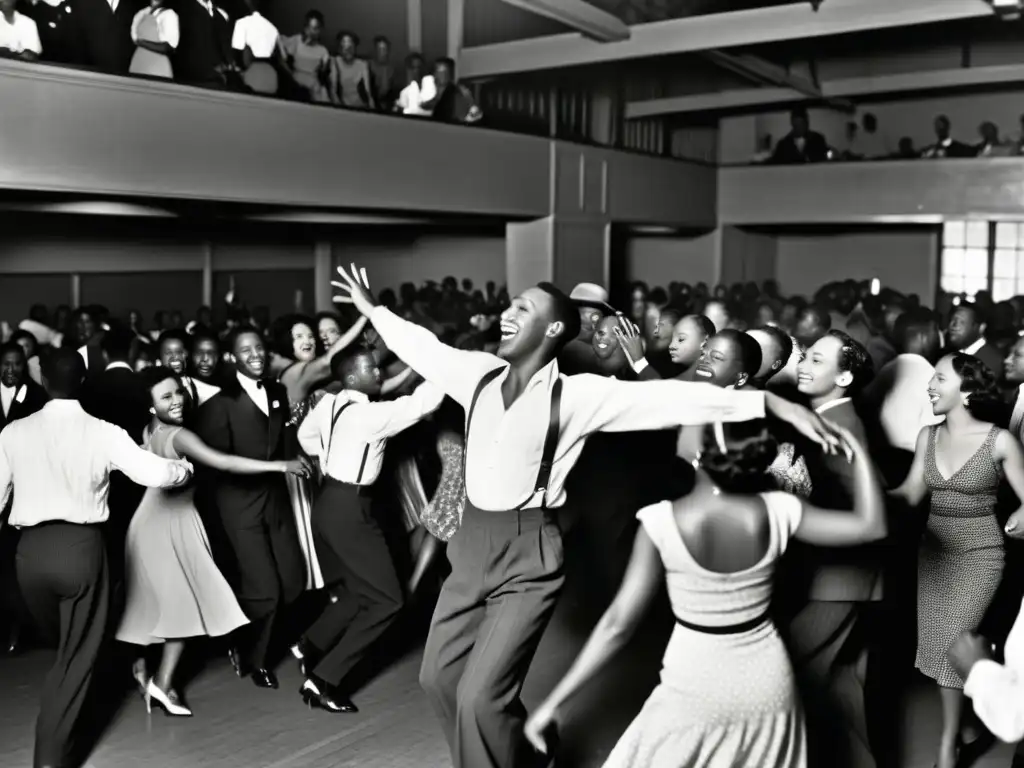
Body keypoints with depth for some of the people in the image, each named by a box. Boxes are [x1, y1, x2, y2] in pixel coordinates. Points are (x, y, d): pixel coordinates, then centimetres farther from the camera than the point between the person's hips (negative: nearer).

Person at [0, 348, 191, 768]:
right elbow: (154, 473, -13)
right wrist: (185, 467, 9)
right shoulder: (103, 432, -7)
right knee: (77, 655, 12)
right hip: (80, 546, -3)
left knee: (59, 645, 27)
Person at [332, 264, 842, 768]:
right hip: (471, 544, 6)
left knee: (480, 694, -9)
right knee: (440, 678, 16)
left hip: (529, 555, -6)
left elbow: (670, 397, -19)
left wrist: (771, 403, -24)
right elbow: (424, 347, 19)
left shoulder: (578, 395, -12)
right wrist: (372, 309, 30)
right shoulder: (479, 372, 3)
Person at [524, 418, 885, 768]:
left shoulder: (661, 522, -22)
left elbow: (619, 625, -20)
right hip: (768, 686, 4)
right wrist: (854, 445, -2)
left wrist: (555, 700, -12)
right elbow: (872, 526, -5)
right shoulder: (776, 511, -15)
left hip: (696, 690, -3)